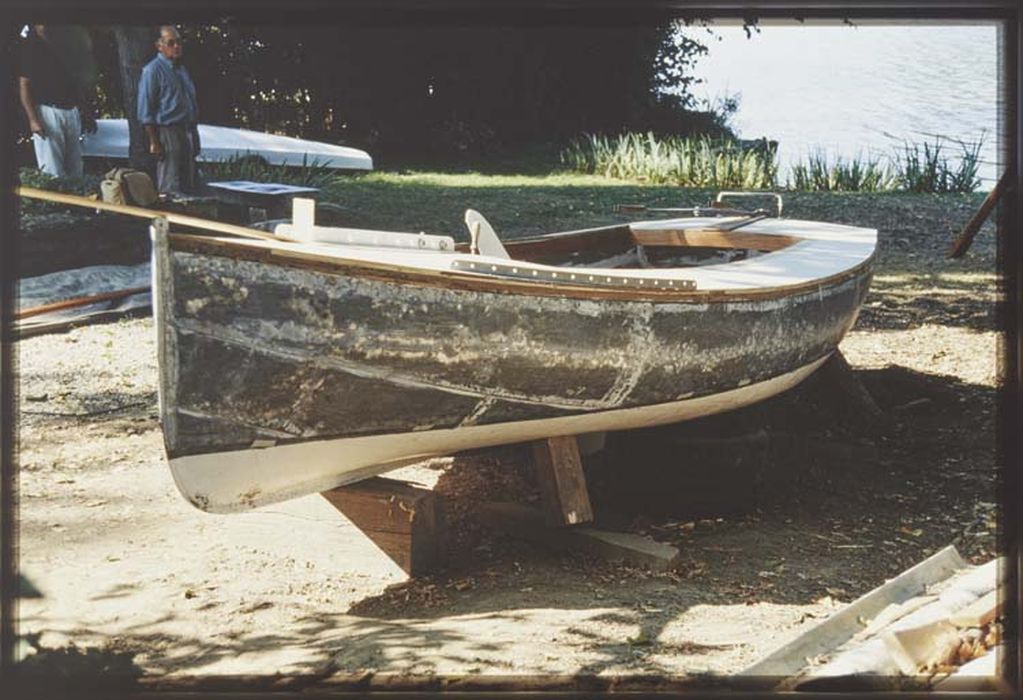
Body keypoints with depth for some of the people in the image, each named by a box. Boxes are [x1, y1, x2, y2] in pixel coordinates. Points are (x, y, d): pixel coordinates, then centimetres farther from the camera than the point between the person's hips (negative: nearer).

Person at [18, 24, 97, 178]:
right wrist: (32, 119, -16)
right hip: (48, 112, -6)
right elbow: (24, 85, -6)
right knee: (52, 172, -9)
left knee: (75, 171, 6)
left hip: (71, 112, 6)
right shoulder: (30, 46, -1)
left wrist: (87, 113, 16)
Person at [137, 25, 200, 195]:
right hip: (167, 134, -8)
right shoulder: (153, 71, -7)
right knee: (171, 189, -8)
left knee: (190, 185, 9)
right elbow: (145, 111, -11)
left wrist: (195, 138, 19)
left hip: (187, 134, 8)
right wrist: (154, 141, -17)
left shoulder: (182, 70, 18)